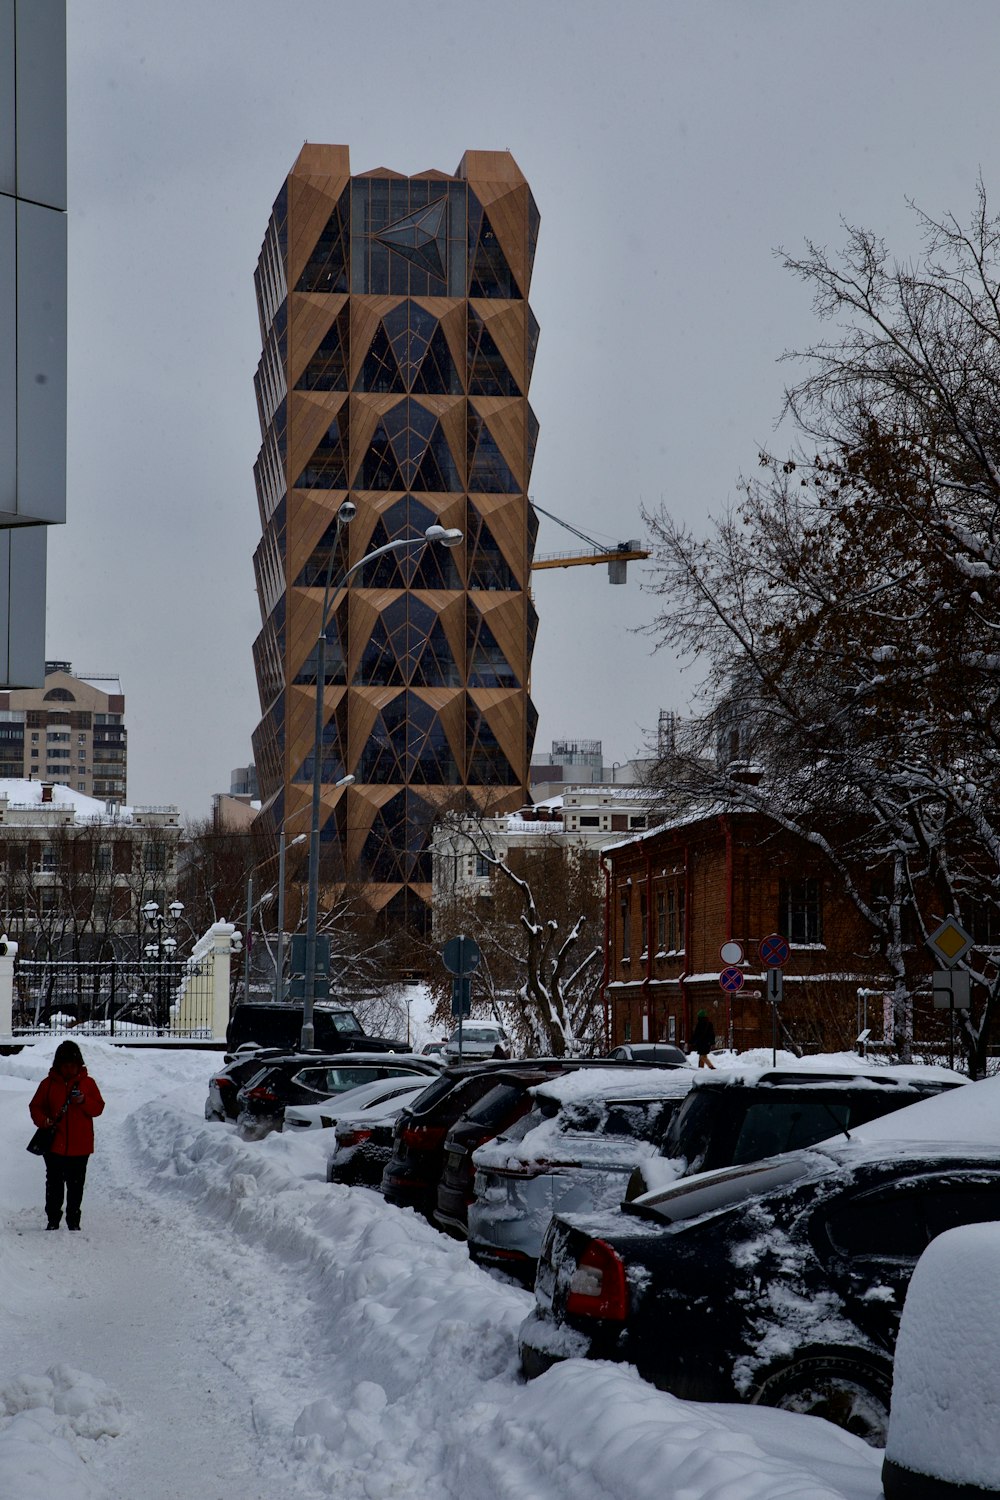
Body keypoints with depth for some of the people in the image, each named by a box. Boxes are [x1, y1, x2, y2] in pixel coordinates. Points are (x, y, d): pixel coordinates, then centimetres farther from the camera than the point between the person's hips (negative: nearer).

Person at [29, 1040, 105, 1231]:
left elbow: (98, 1108, 2)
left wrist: (84, 1101, -17)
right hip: (54, 1145, 0)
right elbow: (36, 1107, 6)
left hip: (80, 1146, 0)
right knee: (54, 1184, 3)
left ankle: (73, 1221, 16)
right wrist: (43, 1120, -14)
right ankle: (53, 1219, 12)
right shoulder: (48, 1084, 3)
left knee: (76, 1186, 6)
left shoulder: (87, 1083, 4)